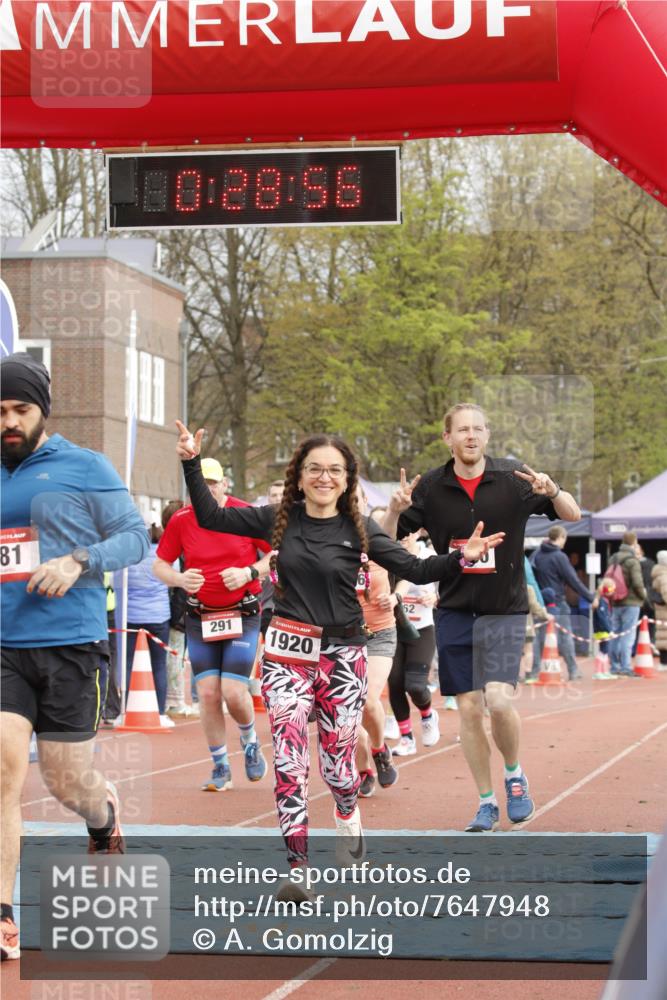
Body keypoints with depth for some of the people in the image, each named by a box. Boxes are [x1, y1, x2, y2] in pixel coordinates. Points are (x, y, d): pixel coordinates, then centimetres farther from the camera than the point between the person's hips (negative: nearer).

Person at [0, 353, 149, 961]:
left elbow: (136, 536, -2)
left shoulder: (84, 468, 0)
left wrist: (79, 561, -17)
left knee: (67, 783, 5)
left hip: (69, 647, -2)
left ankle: (103, 814, 44)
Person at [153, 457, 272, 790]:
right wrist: (180, 579, -15)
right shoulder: (181, 520, -1)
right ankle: (220, 768, 14)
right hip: (200, 619, 2)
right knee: (208, 694, -1)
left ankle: (250, 740, 23)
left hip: (243, 616, -2)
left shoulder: (246, 514, -7)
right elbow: (159, 565, 6)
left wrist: (249, 573, -16)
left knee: (234, 693, -10)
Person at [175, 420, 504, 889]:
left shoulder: (359, 529, 0)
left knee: (337, 759, 5)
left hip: (342, 655, 0)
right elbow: (211, 517, 8)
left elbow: (416, 569, -4)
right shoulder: (279, 519, 3)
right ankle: (297, 864, -3)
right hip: (287, 652, 1)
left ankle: (348, 816, 40)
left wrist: (462, 558, -18)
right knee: (289, 761, -9)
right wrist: (192, 463, 1)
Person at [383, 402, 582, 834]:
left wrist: (552, 491, -22)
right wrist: (395, 510, -18)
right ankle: (487, 803, 17)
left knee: (499, 699, -17)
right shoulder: (431, 488, -1)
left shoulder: (514, 478, -5)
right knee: (469, 709, 3)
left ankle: (514, 772, 12)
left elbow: (573, 515, -1)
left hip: (505, 609, -2)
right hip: (454, 612, 2)